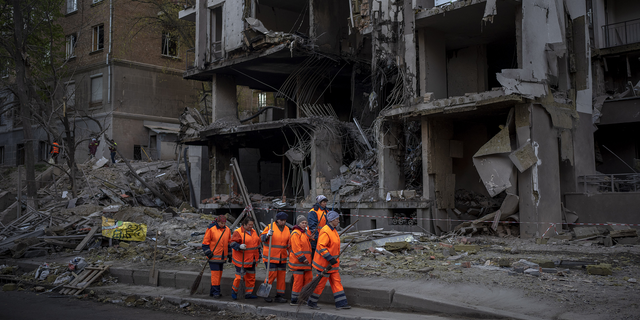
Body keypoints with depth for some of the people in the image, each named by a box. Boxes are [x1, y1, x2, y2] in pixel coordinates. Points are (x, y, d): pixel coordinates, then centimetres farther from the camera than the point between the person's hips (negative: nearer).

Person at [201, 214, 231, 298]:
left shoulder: (227, 230, 6)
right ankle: (216, 292, -2)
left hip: (222, 256, 6)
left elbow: (229, 242, 17)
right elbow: (205, 242, -6)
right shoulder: (211, 229, -10)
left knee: (219, 274, 10)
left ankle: (212, 291, 21)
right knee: (215, 273, -8)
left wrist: (229, 254, 17)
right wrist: (208, 253, -13)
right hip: (213, 256, -6)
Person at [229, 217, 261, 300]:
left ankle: (248, 293, 21)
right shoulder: (238, 232, -10)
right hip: (241, 261, -7)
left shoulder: (254, 232, 12)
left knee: (251, 277, 10)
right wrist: (239, 246, -33)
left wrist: (258, 256, 20)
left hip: (251, 260, 7)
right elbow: (233, 243, -15)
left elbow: (258, 244, 20)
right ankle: (234, 290, 20)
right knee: (239, 277, -4)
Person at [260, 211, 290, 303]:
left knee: (281, 276, 6)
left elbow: (288, 242, 21)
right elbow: (262, 238, -11)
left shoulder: (287, 229, 10)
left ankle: (279, 296, 14)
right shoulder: (270, 227, -7)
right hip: (270, 257, -6)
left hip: (282, 258, 6)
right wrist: (267, 235, -30)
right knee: (272, 275, -8)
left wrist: (288, 250, 8)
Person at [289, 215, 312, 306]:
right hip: (298, 261, -9)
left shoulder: (304, 233, 20)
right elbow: (296, 248, -18)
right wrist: (302, 258, -22)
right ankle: (294, 300, 0)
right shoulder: (295, 233, -10)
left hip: (305, 261, 9)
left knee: (308, 279, 9)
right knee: (298, 280, -7)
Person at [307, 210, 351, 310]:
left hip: (332, 263, 9)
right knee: (321, 282, 1)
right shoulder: (326, 231, -21)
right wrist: (330, 259, -27)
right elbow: (321, 246, -26)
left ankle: (341, 303, 11)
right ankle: (311, 302, 15)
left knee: (336, 282, 8)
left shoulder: (333, 230, 10)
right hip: (324, 263, -9)